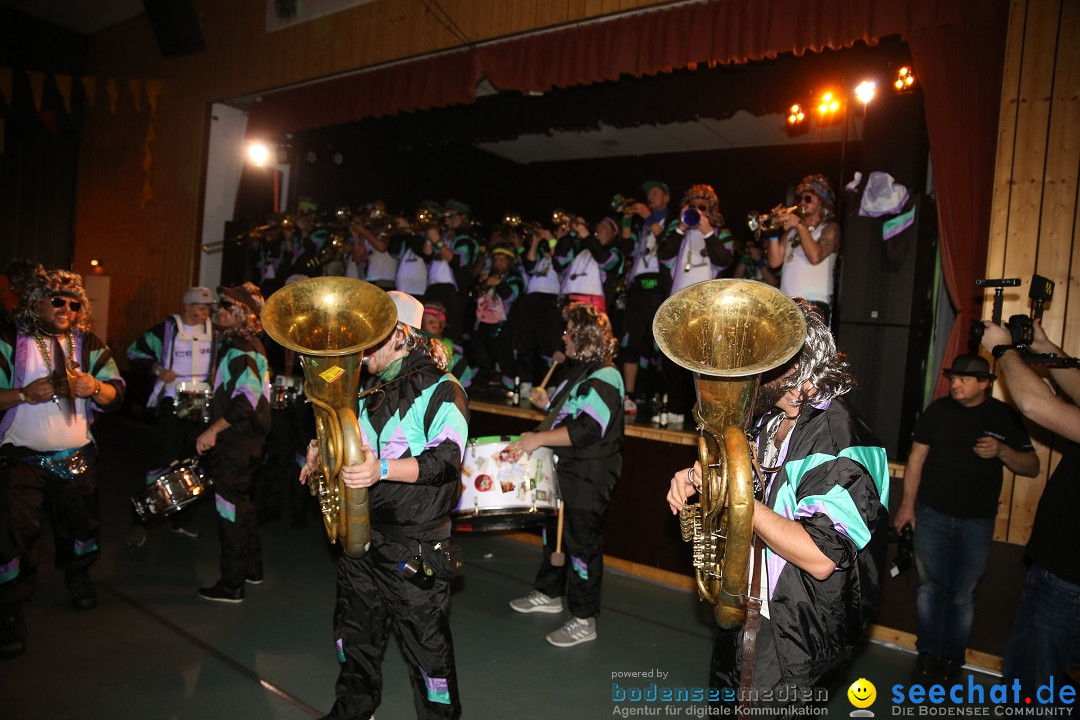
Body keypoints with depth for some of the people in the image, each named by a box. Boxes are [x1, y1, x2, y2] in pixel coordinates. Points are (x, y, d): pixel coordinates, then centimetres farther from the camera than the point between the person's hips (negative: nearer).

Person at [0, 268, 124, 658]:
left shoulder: (89, 344, 5)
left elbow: (117, 393, 2)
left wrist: (96, 388, -19)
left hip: (77, 458, 3)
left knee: (81, 524, 15)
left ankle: (77, 575, 43)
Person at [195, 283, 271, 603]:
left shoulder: (241, 349, -19)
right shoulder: (241, 344, 13)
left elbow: (247, 399, -29)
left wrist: (212, 431, -26)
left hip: (235, 443, -10)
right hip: (240, 439, 11)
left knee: (230, 509, -1)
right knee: (241, 504, 20)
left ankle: (231, 585, 9)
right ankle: (252, 568, 34)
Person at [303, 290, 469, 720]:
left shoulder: (440, 389, -12)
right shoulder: (371, 387, 13)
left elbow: (447, 458, -24)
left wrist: (384, 469, -36)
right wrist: (324, 450, 6)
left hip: (413, 543, -8)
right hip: (359, 529, 8)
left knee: (425, 642, 1)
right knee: (355, 630, 22)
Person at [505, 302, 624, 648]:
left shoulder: (604, 378, -21)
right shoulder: (579, 370, 12)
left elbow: (588, 429, -33)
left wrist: (539, 438, -35)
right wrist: (550, 402, 8)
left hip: (590, 478, -10)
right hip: (567, 469, 10)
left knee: (582, 542, 0)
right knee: (554, 530, 22)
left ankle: (584, 621, 14)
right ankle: (549, 594, 41)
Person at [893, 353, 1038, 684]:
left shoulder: (1004, 416, -2)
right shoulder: (938, 410, 0)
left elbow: (1032, 467, 1)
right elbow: (917, 457, 4)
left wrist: (1002, 450, -19)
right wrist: (907, 503, 1)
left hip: (977, 521, -1)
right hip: (932, 515, 1)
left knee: (962, 595, 6)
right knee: (931, 587, 8)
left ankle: (952, 658, 23)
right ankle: (929, 653, 24)